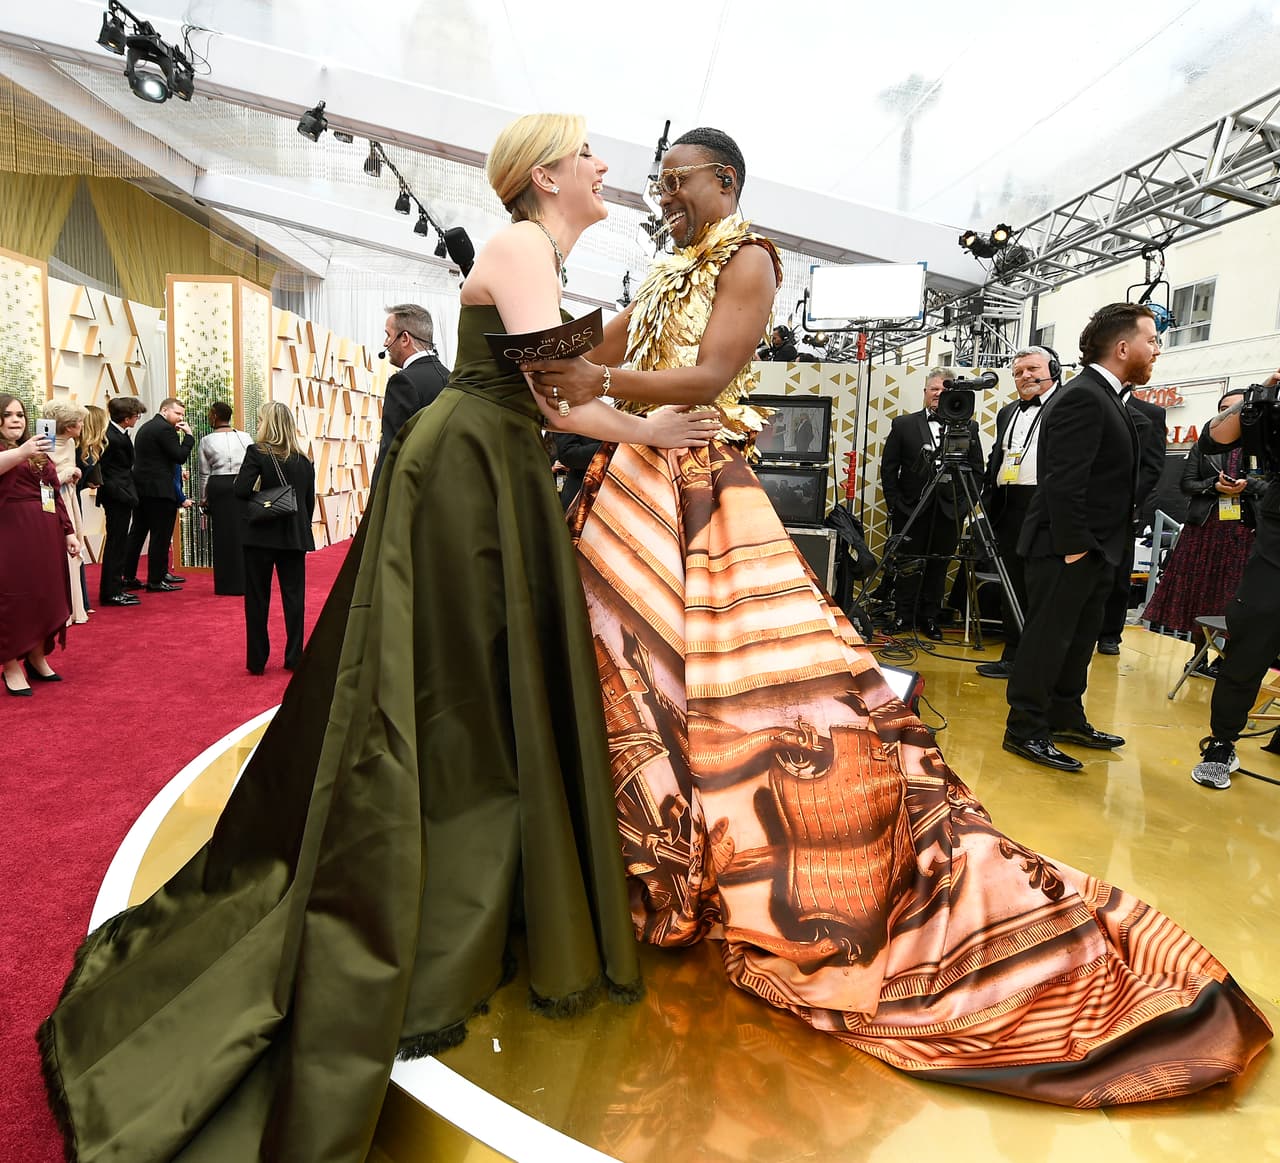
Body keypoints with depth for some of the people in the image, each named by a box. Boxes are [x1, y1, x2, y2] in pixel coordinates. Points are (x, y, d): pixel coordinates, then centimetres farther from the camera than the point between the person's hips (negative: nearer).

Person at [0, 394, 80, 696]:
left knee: (46, 596, 11)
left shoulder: (39, 452, 20)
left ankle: (37, 659, 24)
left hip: (47, 532, 7)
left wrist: (68, 531, 15)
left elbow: (56, 494, 20)